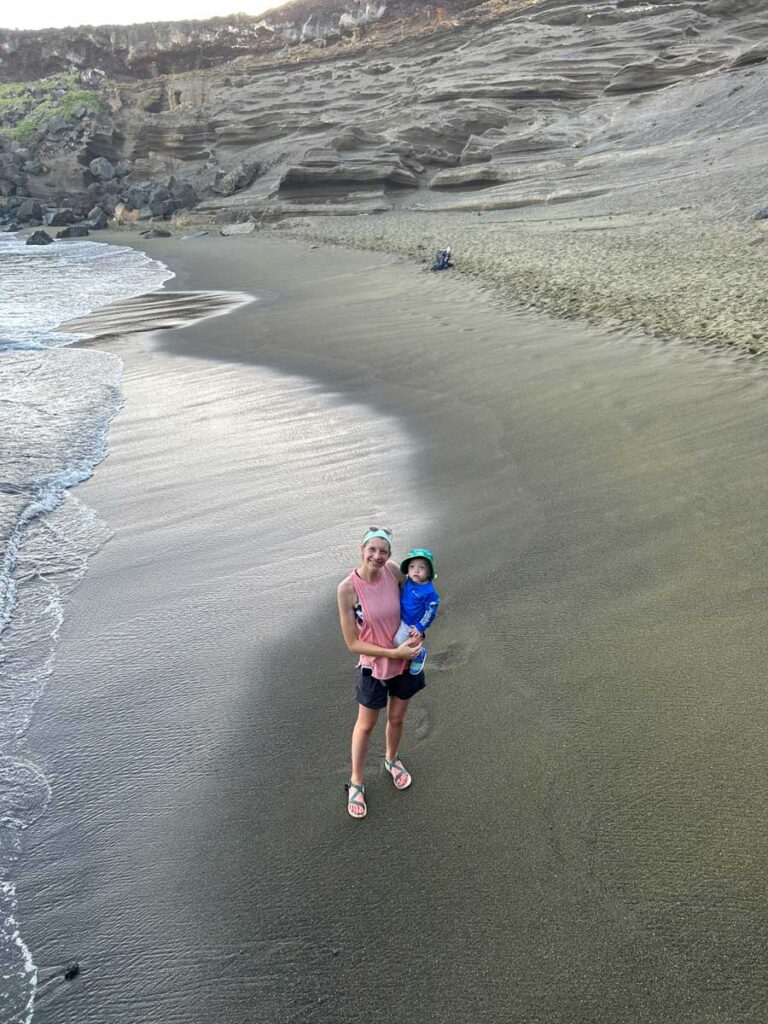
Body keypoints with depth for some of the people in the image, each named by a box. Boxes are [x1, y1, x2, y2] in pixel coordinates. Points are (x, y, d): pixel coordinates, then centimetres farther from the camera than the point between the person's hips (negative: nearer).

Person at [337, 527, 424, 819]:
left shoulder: (393, 571, -15)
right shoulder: (347, 588, -25)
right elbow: (352, 642, -19)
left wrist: (417, 629, -14)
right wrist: (394, 653, -22)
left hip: (406, 660, 3)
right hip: (374, 665, -3)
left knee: (397, 718, 24)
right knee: (366, 725, 16)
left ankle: (391, 759, 54)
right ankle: (356, 782, 39)